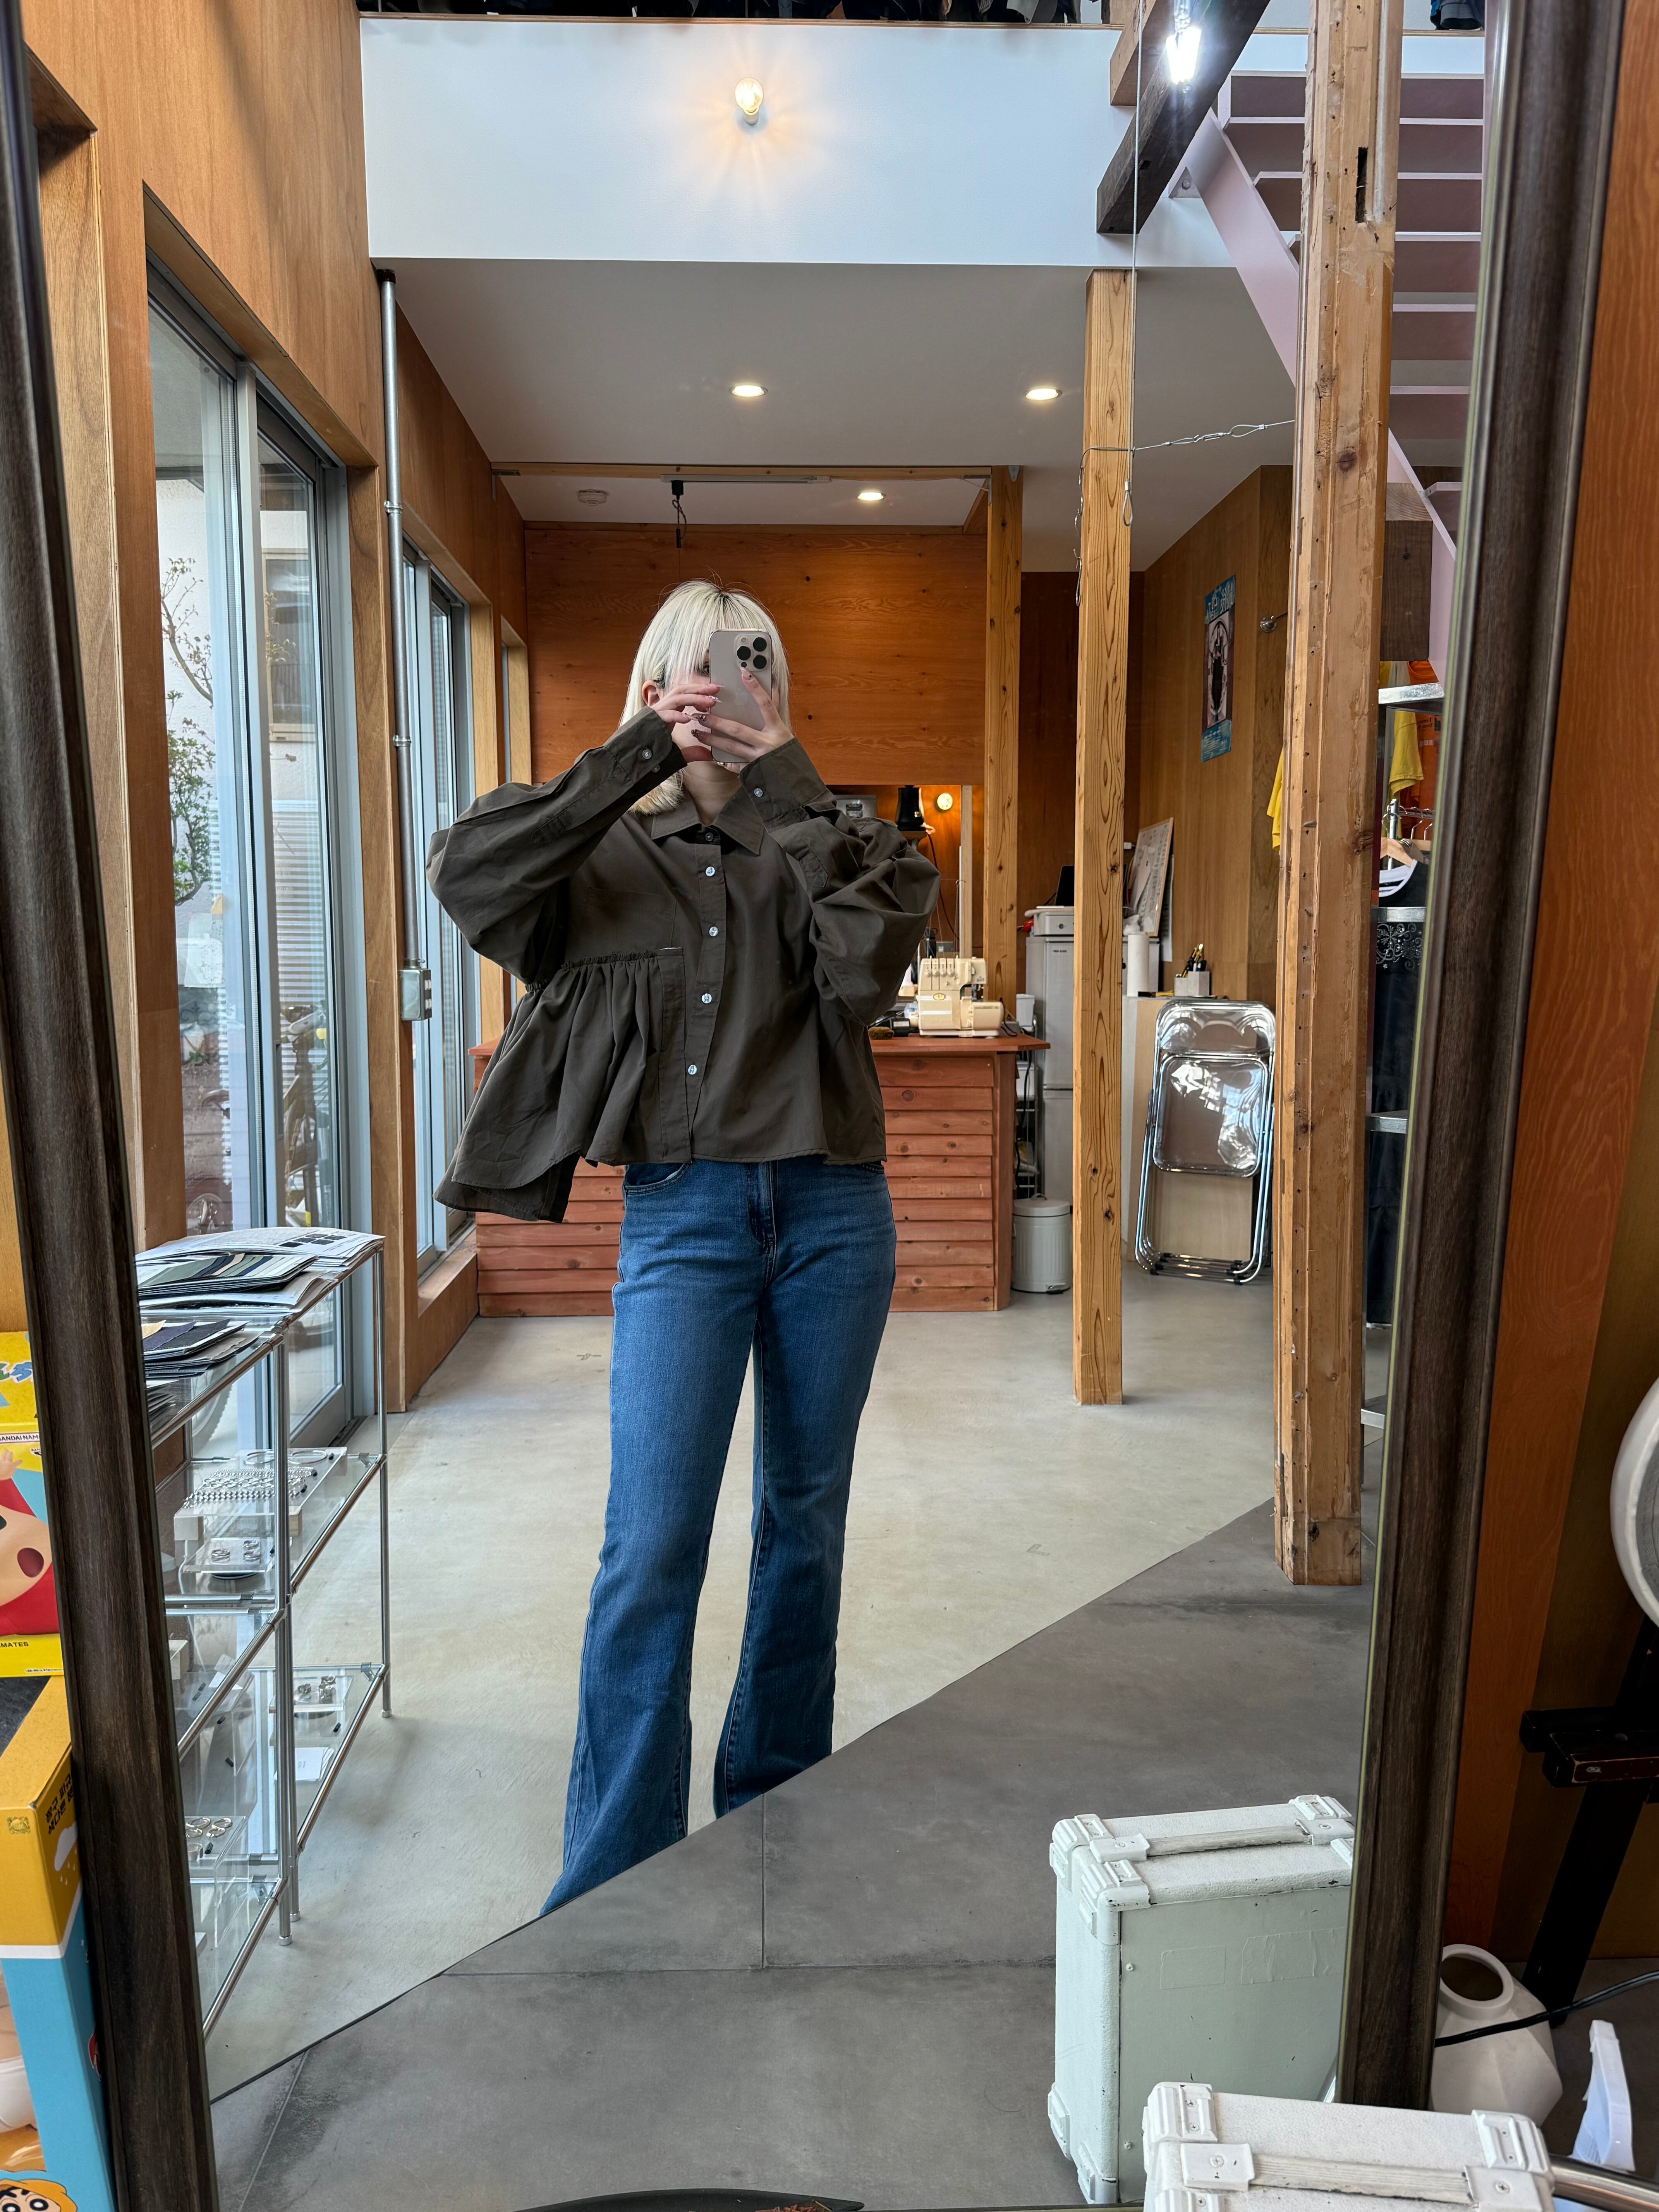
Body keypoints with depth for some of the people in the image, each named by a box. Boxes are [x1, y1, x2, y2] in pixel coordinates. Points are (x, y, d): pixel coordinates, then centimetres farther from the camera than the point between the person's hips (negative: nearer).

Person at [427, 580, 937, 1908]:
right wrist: (639, 753, -16)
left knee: (807, 1513, 14)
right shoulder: (611, 852, 4)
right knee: (652, 1547, -5)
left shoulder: (833, 845, 6)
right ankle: (612, 1885, 9)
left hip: (832, 1208, 2)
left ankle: (776, 1800, 35)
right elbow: (469, 878, -16)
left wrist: (784, 787, -14)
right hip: (683, 1213, -2)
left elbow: (866, 962, -15)